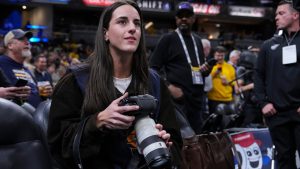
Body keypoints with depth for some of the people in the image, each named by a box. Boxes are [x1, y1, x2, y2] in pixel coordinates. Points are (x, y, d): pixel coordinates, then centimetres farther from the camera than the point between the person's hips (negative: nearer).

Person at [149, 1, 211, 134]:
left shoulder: (197, 40, 21)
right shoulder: (168, 39, 1)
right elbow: (153, 67, -5)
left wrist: (205, 70, 7)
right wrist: (169, 86, -17)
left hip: (197, 98, 7)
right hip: (177, 98, -7)